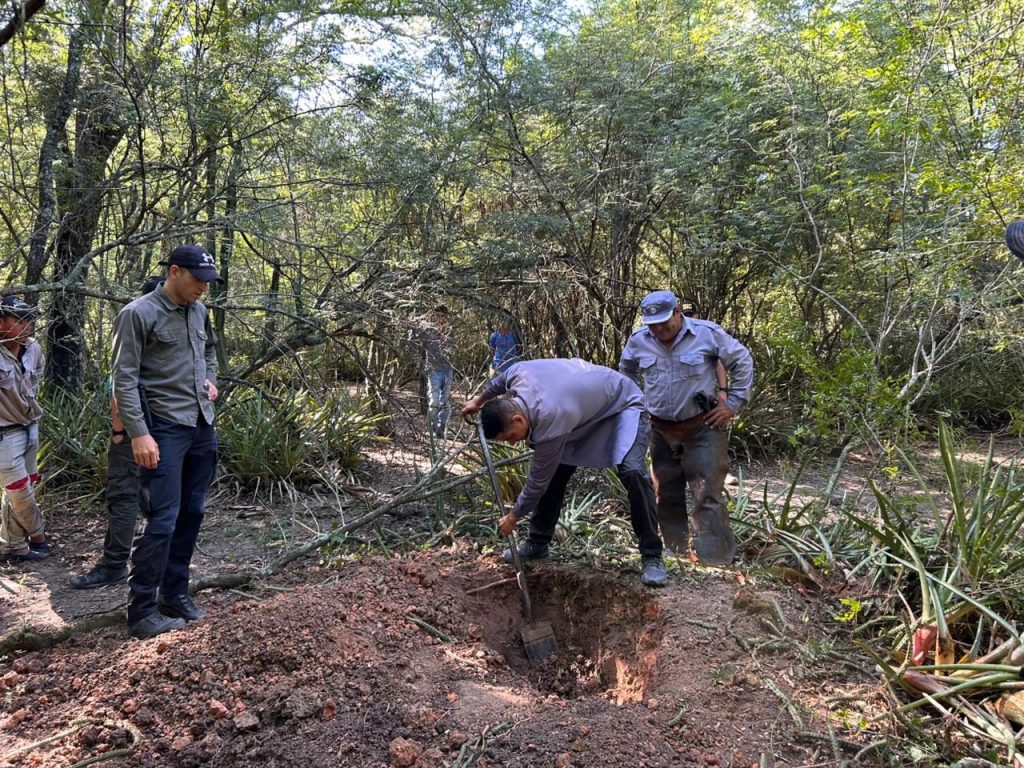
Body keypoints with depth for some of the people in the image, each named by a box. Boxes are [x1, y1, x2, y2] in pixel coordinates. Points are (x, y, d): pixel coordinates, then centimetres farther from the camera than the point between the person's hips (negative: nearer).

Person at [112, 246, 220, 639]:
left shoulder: (199, 311, 10)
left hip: (203, 428, 8)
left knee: (192, 514, 12)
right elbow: (124, 379, -14)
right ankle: (142, 611, 5)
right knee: (162, 520, -7)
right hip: (165, 430, -7)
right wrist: (139, 434, -19)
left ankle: (175, 594, 25)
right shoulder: (139, 314, -12)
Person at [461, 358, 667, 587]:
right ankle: (538, 542, 16)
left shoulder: (551, 421, -40)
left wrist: (513, 517, -12)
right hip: (585, 399, 8)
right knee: (554, 470, 2)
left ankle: (652, 557, -15)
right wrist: (479, 400, 21)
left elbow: (538, 479, -26)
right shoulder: (516, 374, -23)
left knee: (632, 471, -28)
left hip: (622, 404, -8)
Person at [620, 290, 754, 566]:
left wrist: (733, 403, -3)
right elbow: (627, 371, 21)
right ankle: (675, 554, 27)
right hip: (661, 431, 4)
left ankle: (716, 561, -4)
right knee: (666, 496, 12)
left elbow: (743, 362, 0)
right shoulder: (638, 341, -1)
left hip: (703, 429, -4)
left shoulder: (707, 333, -11)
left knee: (708, 496, -8)